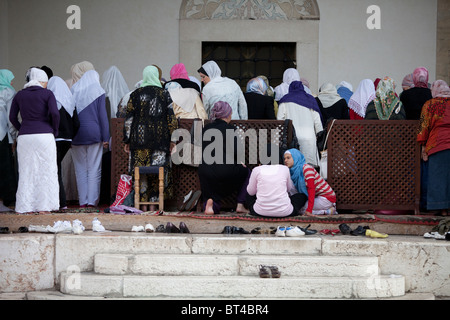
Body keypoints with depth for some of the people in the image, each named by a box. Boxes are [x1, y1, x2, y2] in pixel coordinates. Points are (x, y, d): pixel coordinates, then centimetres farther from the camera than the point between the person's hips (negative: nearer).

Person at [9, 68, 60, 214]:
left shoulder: (19, 95, 11)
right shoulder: (47, 94, 0)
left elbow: (12, 117, 7)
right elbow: (54, 113, -11)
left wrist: (22, 130, 14)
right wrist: (55, 131, 2)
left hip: (24, 136, 3)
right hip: (44, 135, -3)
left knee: (26, 172, 7)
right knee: (45, 171, 3)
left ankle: (25, 206, 6)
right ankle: (44, 206, 1)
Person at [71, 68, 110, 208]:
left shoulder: (73, 90, 7)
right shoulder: (98, 92, -1)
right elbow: (103, 115, -5)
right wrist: (105, 138, -3)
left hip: (77, 135, 2)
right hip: (94, 134, -2)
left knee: (80, 169, 7)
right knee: (94, 169, 2)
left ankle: (83, 201, 7)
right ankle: (92, 200, -1)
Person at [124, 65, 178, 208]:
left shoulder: (135, 94, 3)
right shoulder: (164, 94, 2)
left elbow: (128, 119, 2)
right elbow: (171, 118, 0)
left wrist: (127, 141, 8)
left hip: (139, 137, 0)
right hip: (160, 137, 0)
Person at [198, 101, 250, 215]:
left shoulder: (206, 128, 11)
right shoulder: (230, 129, -5)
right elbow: (234, 151, -11)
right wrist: (240, 163, 8)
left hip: (204, 170, 4)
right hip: (225, 169, -4)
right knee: (246, 172, 25)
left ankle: (210, 203, -15)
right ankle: (240, 205, 15)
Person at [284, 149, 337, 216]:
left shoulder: (306, 168, -18)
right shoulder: (295, 171, 9)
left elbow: (311, 189, -25)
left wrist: (309, 210, -31)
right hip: (318, 197, 9)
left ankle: (327, 211, -9)